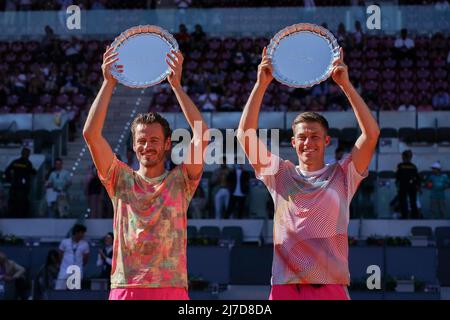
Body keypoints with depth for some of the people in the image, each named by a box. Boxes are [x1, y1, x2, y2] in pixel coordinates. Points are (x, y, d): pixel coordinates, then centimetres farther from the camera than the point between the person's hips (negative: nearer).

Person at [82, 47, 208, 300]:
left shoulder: (180, 181, 9)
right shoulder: (121, 180, 12)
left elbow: (202, 136, -3)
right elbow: (91, 133, 2)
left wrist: (177, 86, -3)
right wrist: (109, 84, 1)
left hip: (172, 289, 0)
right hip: (125, 288, 1)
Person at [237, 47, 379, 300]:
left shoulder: (342, 176, 10)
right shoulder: (280, 175, 13)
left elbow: (371, 134, 0)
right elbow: (245, 135, 6)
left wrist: (345, 84, -3)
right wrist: (261, 84, 1)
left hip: (332, 289, -1)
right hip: (286, 288, 1)